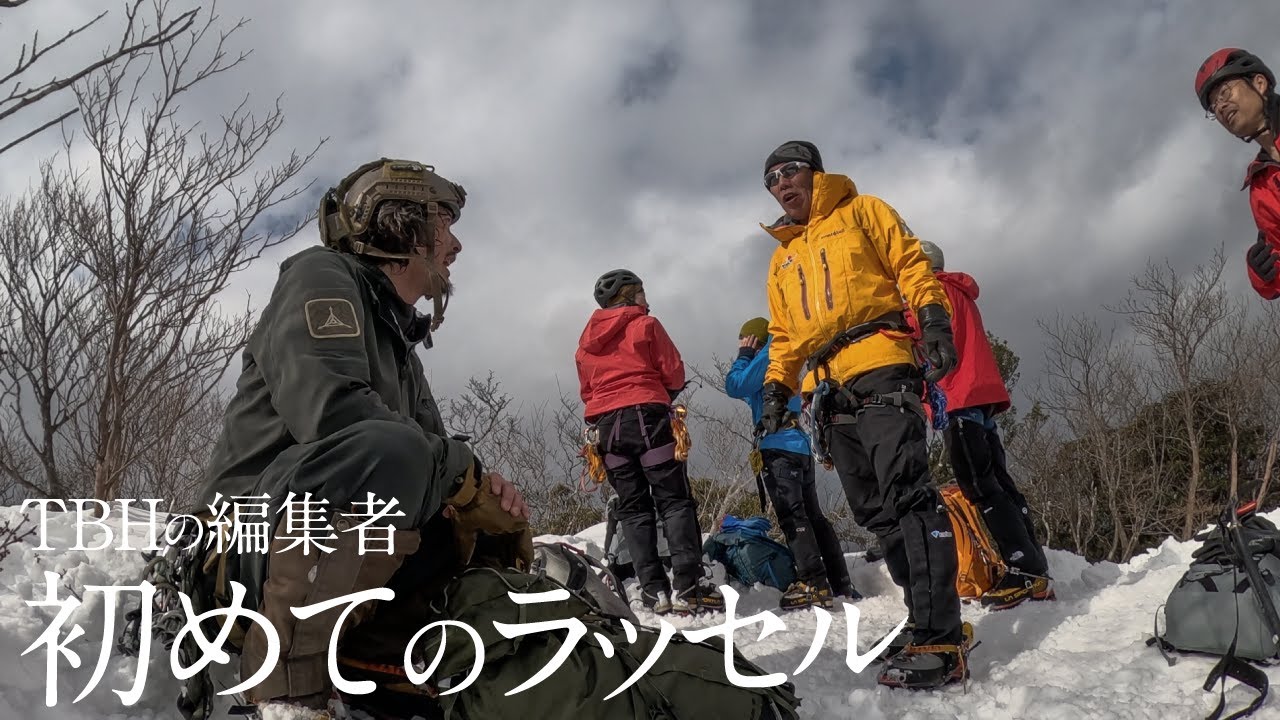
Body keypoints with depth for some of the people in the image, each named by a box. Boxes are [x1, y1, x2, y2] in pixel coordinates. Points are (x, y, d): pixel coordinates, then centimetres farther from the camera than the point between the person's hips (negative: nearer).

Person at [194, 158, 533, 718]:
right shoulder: (321, 274, -4)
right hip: (259, 528, -9)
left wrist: (484, 491, -8)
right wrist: (466, 475, -16)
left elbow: (431, 458, 16)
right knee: (387, 447, -35)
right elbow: (329, 408, -24)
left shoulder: (400, 342, 21)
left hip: (353, 549, 9)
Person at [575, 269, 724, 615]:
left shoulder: (586, 340, 19)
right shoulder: (645, 325, 2)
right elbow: (674, 373, 0)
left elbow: (587, 389, 17)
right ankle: (688, 585, -14)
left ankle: (654, 590, -1)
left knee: (633, 508, 6)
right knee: (674, 500, -4)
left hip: (606, 423, 5)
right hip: (647, 417, -5)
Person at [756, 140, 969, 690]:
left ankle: (938, 637, -19)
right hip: (827, 392, 6)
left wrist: (934, 319, -13)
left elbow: (912, 265, 3)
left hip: (879, 370, -6)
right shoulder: (782, 258, 29)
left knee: (907, 494, -18)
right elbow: (784, 336, 28)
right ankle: (932, 619, 8)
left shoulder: (861, 212, 15)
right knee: (876, 513, 2)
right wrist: (777, 386, 14)